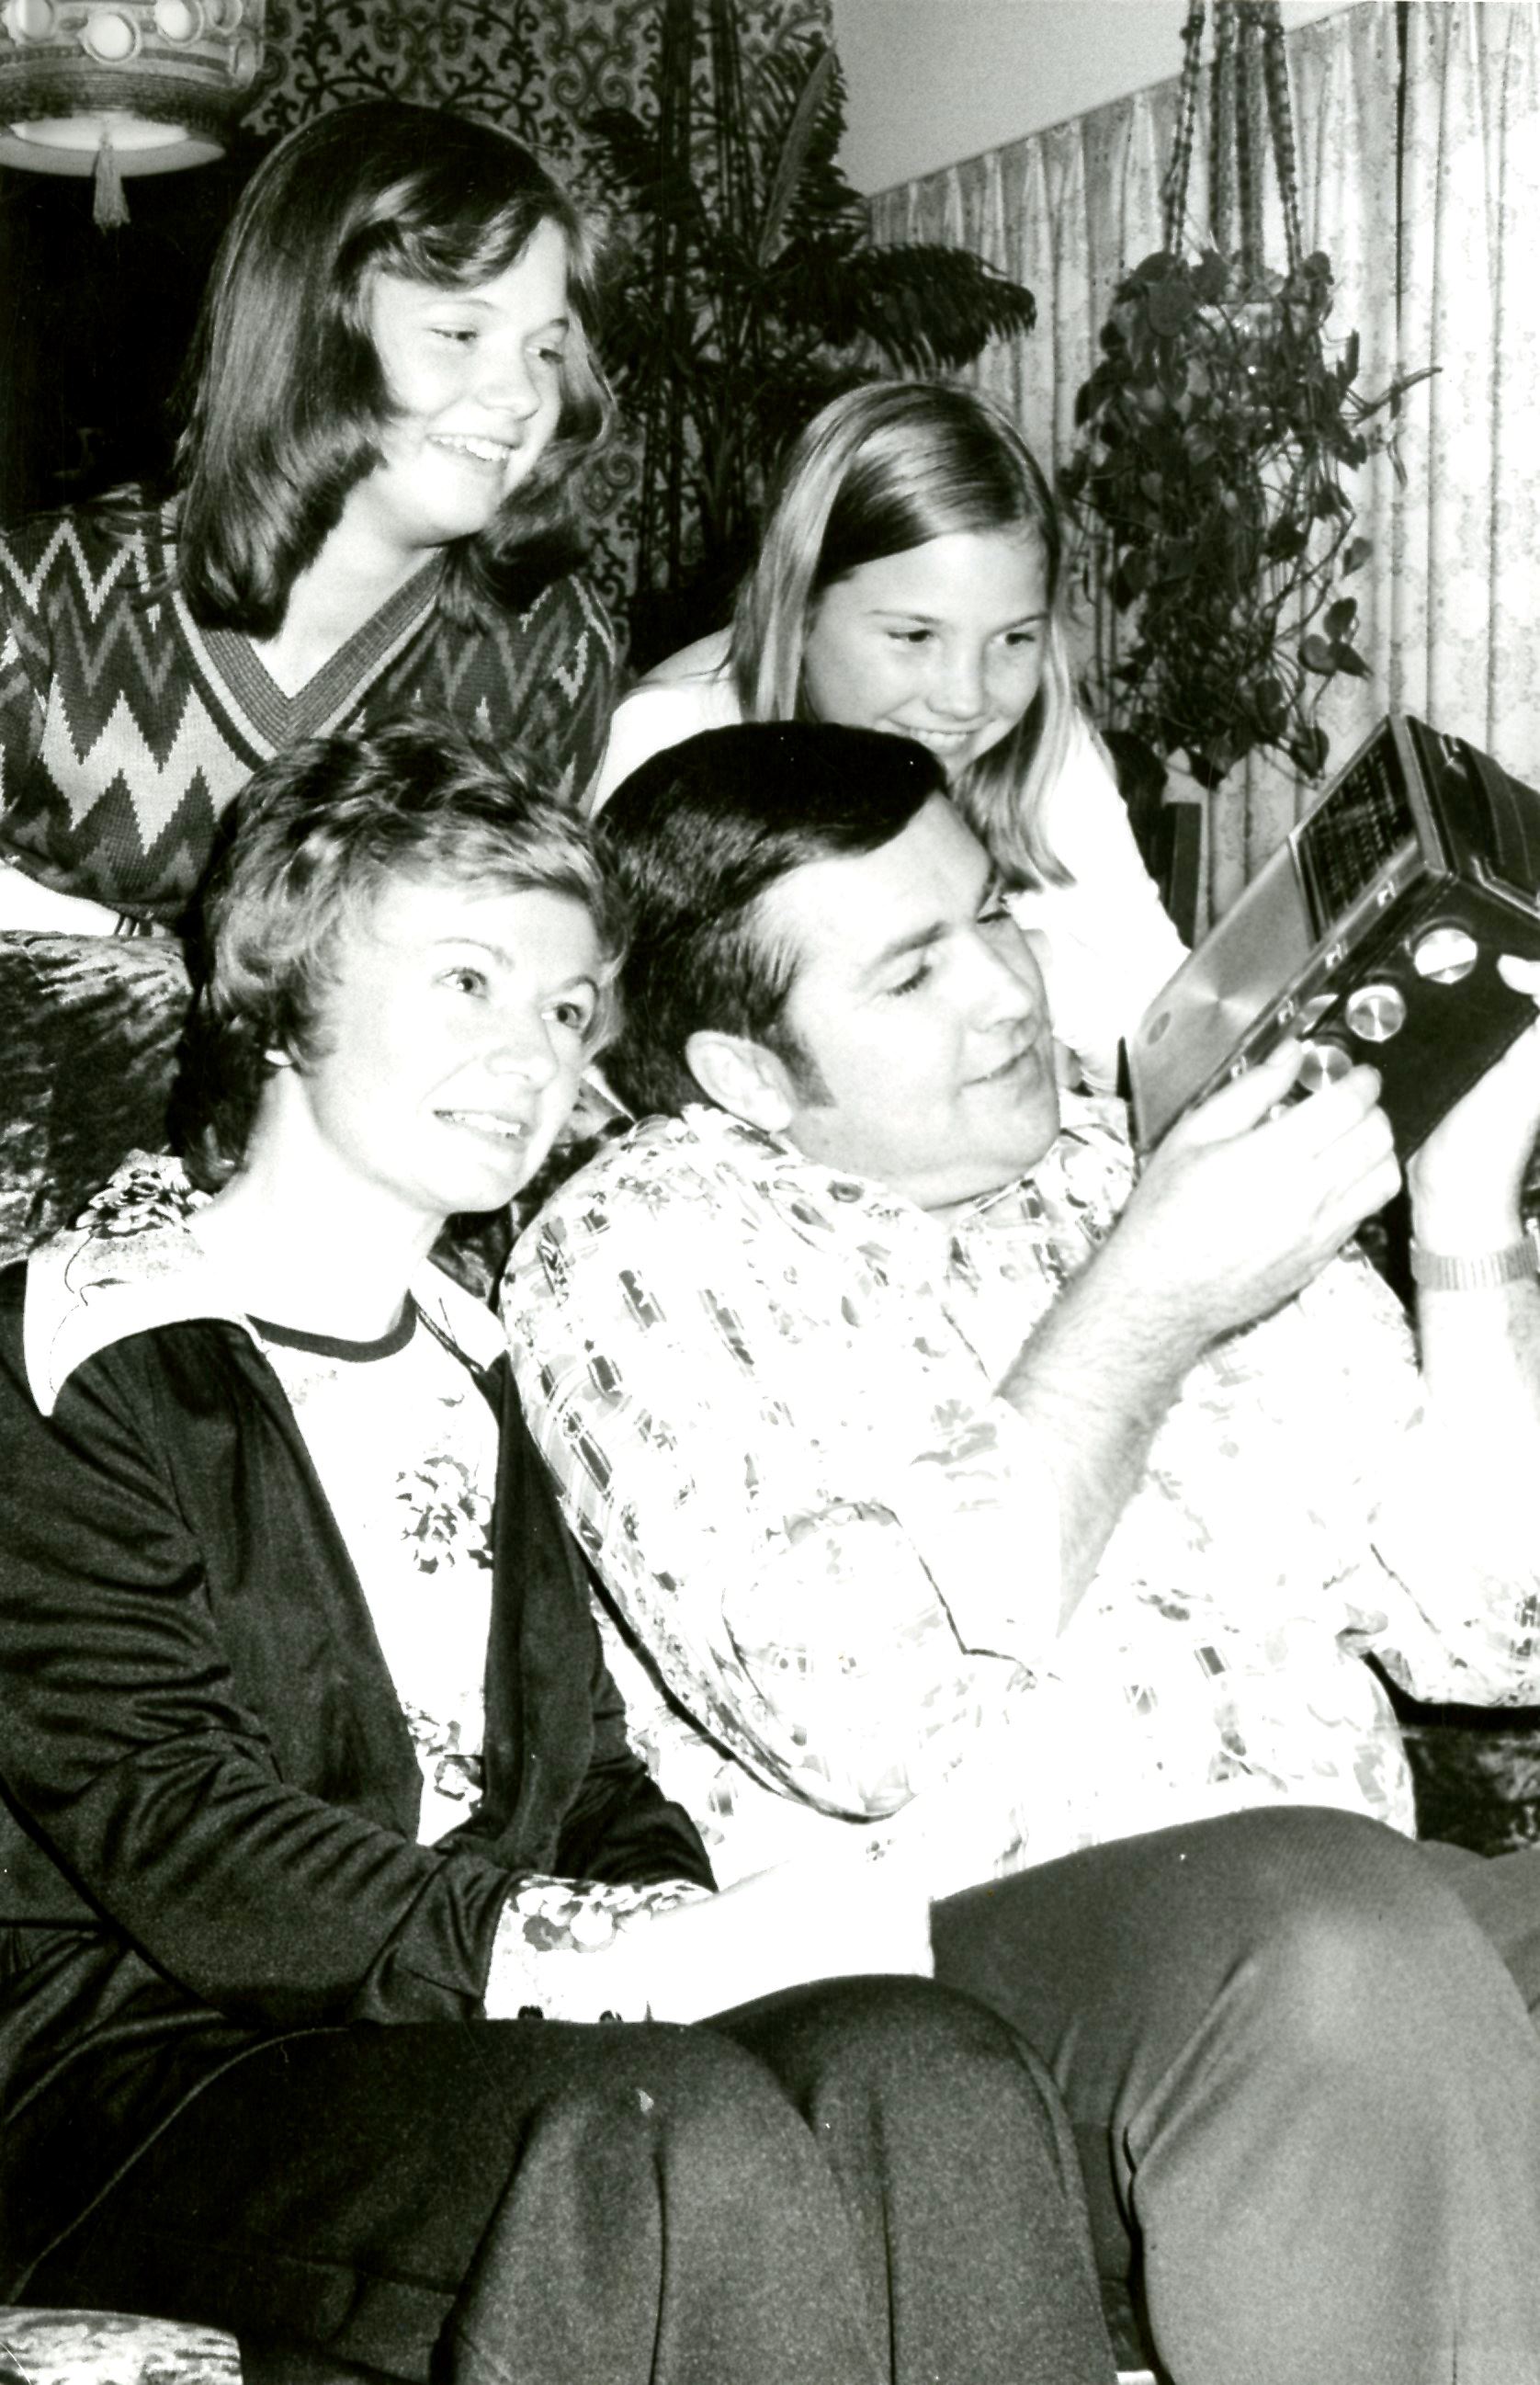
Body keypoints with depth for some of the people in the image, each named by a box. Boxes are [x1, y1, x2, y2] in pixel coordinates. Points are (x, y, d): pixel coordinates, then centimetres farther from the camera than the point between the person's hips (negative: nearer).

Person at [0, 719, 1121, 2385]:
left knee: (926, 2073, -23)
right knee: (676, 2127, -34)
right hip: (152, 2076, -6)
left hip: (489, 2029, 6)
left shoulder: (474, 1372, 20)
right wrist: (613, 1955, -22)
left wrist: (691, 1934, -8)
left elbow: (588, 1777, 16)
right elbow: (178, 1845, -14)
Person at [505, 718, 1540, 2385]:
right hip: (915, 1981, -4)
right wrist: (1147, 1302, -13)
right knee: (1337, 1924, -33)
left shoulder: (1195, 1172, 15)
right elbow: (854, 1722, -16)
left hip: (1327, 1941, 5)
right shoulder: (639, 1250, 0)